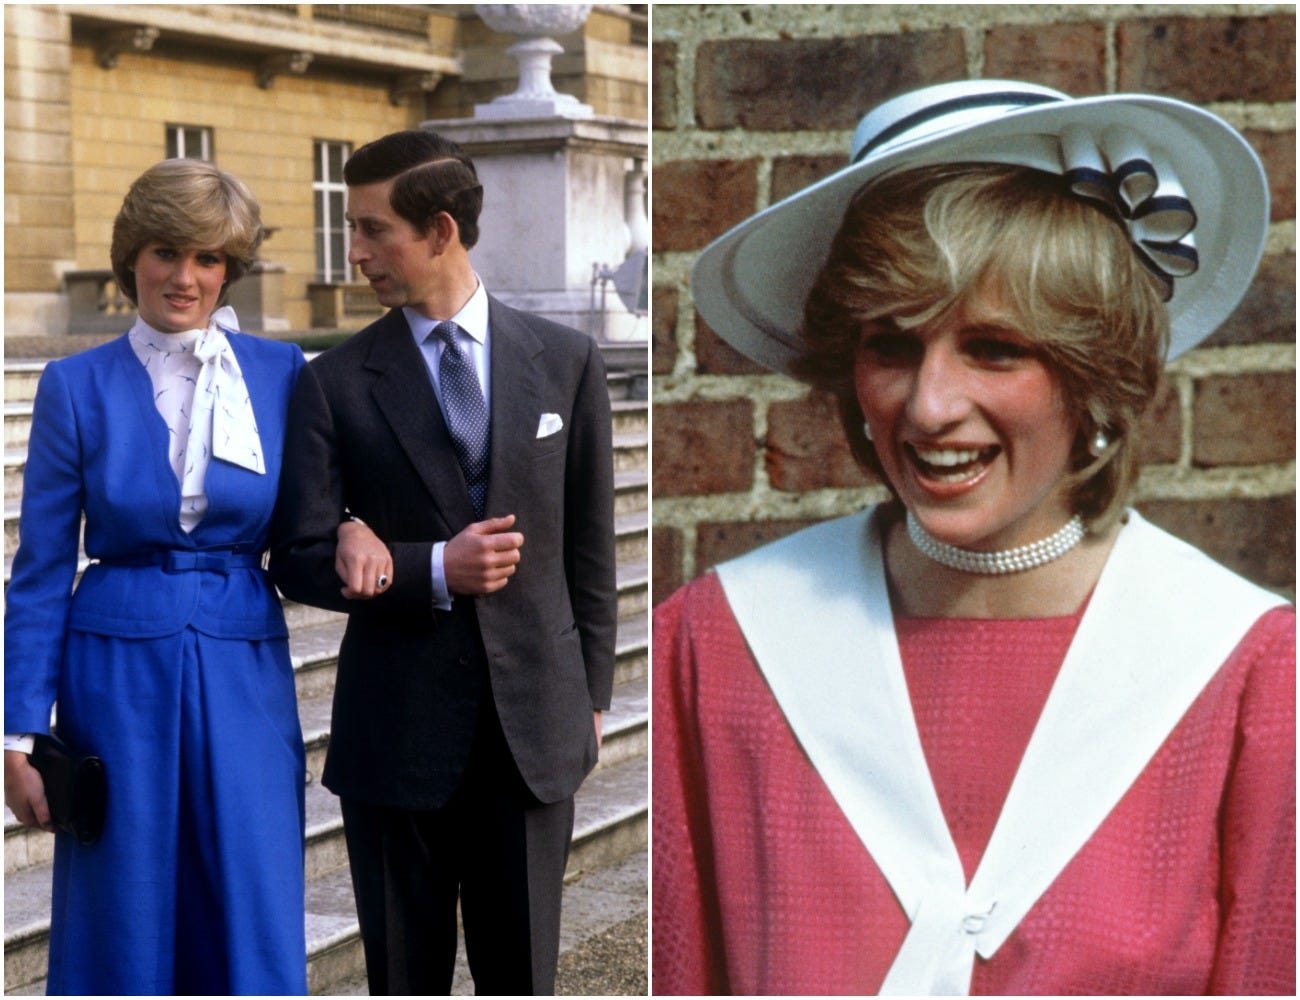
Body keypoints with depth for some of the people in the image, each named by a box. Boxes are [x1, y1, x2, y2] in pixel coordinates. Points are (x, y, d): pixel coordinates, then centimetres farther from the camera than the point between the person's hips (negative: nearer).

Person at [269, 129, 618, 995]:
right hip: (394, 729, -1)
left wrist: (592, 696, 7)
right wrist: (434, 571, -17)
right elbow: (300, 559, -3)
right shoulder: (336, 384, -2)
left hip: (535, 724, 1)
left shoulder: (566, 362, 3)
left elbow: (590, 544, 7)